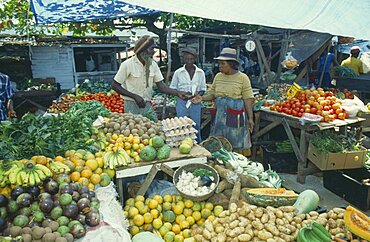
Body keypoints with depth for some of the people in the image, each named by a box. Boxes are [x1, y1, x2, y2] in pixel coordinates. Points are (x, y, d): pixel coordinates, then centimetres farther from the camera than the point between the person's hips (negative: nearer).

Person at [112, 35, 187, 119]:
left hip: (147, 106, 4)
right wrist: (135, 96, -18)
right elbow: (115, 86, -9)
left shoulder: (153, 65, 2)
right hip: (132, 106, -4)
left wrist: (177, 93, -14)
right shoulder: (127, 64, -12)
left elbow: (161, 86, 2)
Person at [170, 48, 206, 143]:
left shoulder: (200, 73, 3)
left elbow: (203, 89, 10)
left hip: (195, 103, 1)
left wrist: (198, 94, -12)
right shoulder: (178, 72, -1)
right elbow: (172, 88, 3)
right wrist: (181, 94, -15)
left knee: (196, 127, 10)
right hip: (182, 103, -1)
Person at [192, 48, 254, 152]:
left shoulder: (242, 78, -6)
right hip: (220, 115, 5)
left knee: (237, 147, 4)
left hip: (235, 116, -4)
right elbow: (212, 94, 12)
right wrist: (202, 98, -8)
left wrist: (250, 118, -10)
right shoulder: (218, 76, 7)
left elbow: (248, 99, -7)